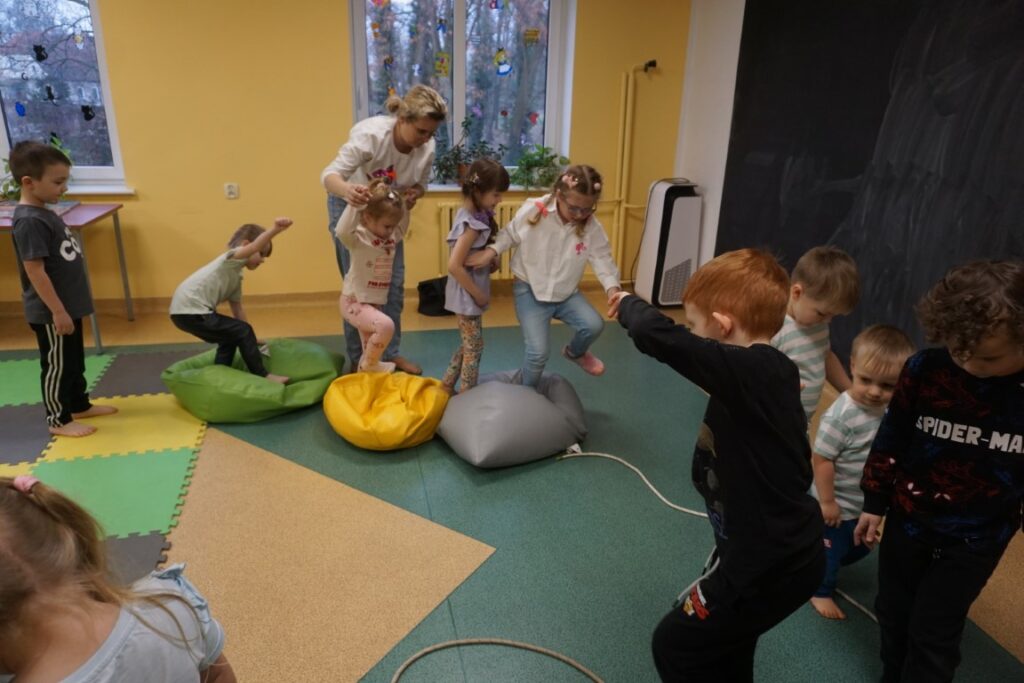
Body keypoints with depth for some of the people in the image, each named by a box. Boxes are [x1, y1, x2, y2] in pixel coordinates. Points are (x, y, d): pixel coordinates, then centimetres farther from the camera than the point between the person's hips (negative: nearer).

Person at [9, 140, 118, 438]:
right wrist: (57, 311, -22)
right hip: (50, 314, -9)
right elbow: (35, 271, -24)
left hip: (68, 306, 9)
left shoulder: (44, 213, 8)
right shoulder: (29, 221, -22)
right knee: (57, 365, 4)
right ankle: (58, 419, 17)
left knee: (75, 361, 21)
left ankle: (79, 405, 36)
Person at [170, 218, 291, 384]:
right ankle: (262, 376, 1)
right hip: (189, 311, -10)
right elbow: (254, 247, -28)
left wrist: (249, 340, 24)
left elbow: (237, 309, 24)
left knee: (231, 338, 22)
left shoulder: (236, 276, 21)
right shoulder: (232, 258, -6)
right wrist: (275, 230, -42)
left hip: (188, 310, 10)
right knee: (243, 332, -7)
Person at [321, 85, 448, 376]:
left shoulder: (426, 148, -18)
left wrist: (413, 195, -27)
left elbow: (420, 184, -2)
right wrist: (347, 190, -59)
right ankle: (358, 360, 12)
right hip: (350, 206, -5)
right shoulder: (371, 133, -33)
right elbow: (330, 174, -36)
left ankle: (390, 353, 19)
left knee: (394, 283, 4)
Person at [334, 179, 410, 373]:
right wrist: (353, 204, -45)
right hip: (354, 302, -8)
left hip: (376, 302, 8)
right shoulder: (359, 238, -20)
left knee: (371, 352, 18)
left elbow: (403, 226, 22)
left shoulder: (392, 238, 3)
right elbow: (342, 232, -42)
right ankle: (368, 367, -8)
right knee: (385, 325, -30)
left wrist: (405, 204, 5)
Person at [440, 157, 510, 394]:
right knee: (474, 347, 5)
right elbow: (454, 266, -28)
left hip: (469, 293, 9)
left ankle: (447, 385, 33)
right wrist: (478, 294, -19)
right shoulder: (473, 224, -25)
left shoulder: (472, 214, 3)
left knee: (469, 345, 21)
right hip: (467, 295, -9)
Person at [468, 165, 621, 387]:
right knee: (538, 353, -12)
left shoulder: (592, 227, -12)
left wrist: (612, 286, -30)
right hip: (530, 290, -3)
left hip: (566, 292, 3)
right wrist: (491, 251, -19)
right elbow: (510, 234, -3)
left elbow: (602, 258, -12)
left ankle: (575, 353, 20)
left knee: (594, 326, -20)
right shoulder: (532, 211, -18)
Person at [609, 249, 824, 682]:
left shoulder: (746, 371, -29)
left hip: (769, 562, -9)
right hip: (788, 549, 9)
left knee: (675, 646, 10)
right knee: (723, 646, 27)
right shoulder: (774, 369, -1)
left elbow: (655, 335, -34)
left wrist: (629, 304, -16)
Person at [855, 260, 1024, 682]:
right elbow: (891, 439, -4)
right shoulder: (925, 370, -16)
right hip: (908, 520, 2)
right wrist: (875, 502, 3)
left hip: (976, 538, -2)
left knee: (933, 635, 6)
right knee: (893, 615, 19)